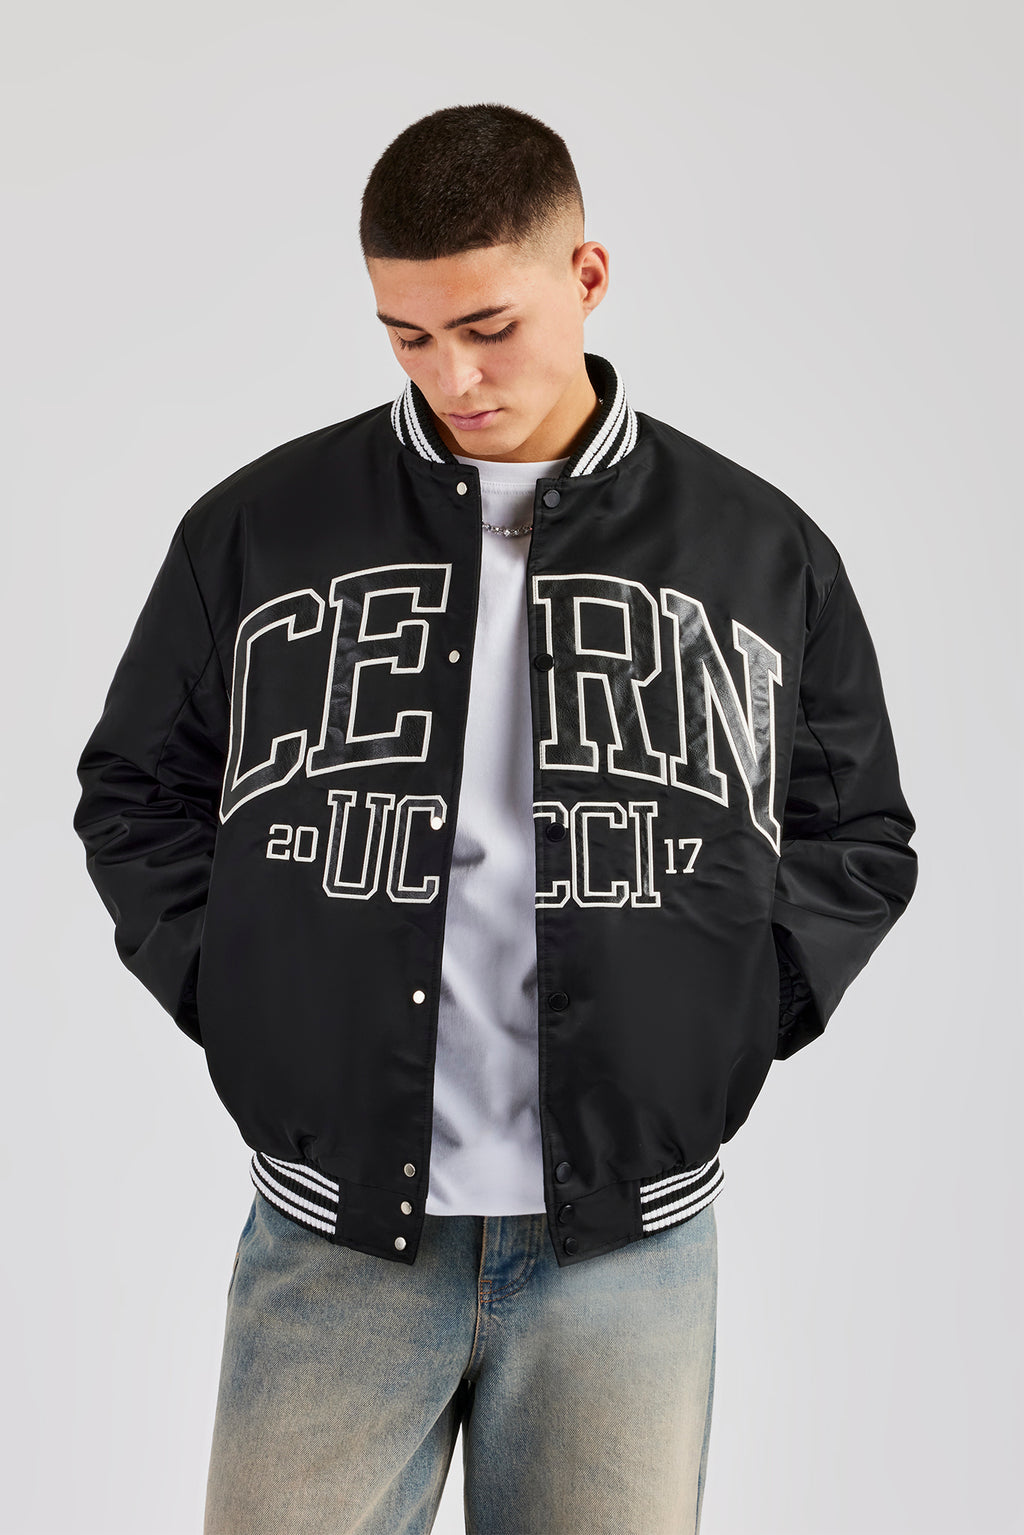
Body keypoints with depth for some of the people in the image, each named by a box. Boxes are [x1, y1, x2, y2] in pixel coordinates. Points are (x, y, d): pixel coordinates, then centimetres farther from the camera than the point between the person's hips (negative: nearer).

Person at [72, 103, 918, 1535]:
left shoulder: (765, 551, 4)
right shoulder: (254, 527, 4)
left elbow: (857, 835, 12)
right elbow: (138, 795, 12)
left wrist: (730, 1014, -1)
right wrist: (230, 989, -1)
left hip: (631, 1234, 1)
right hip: (331, 1230, 0)